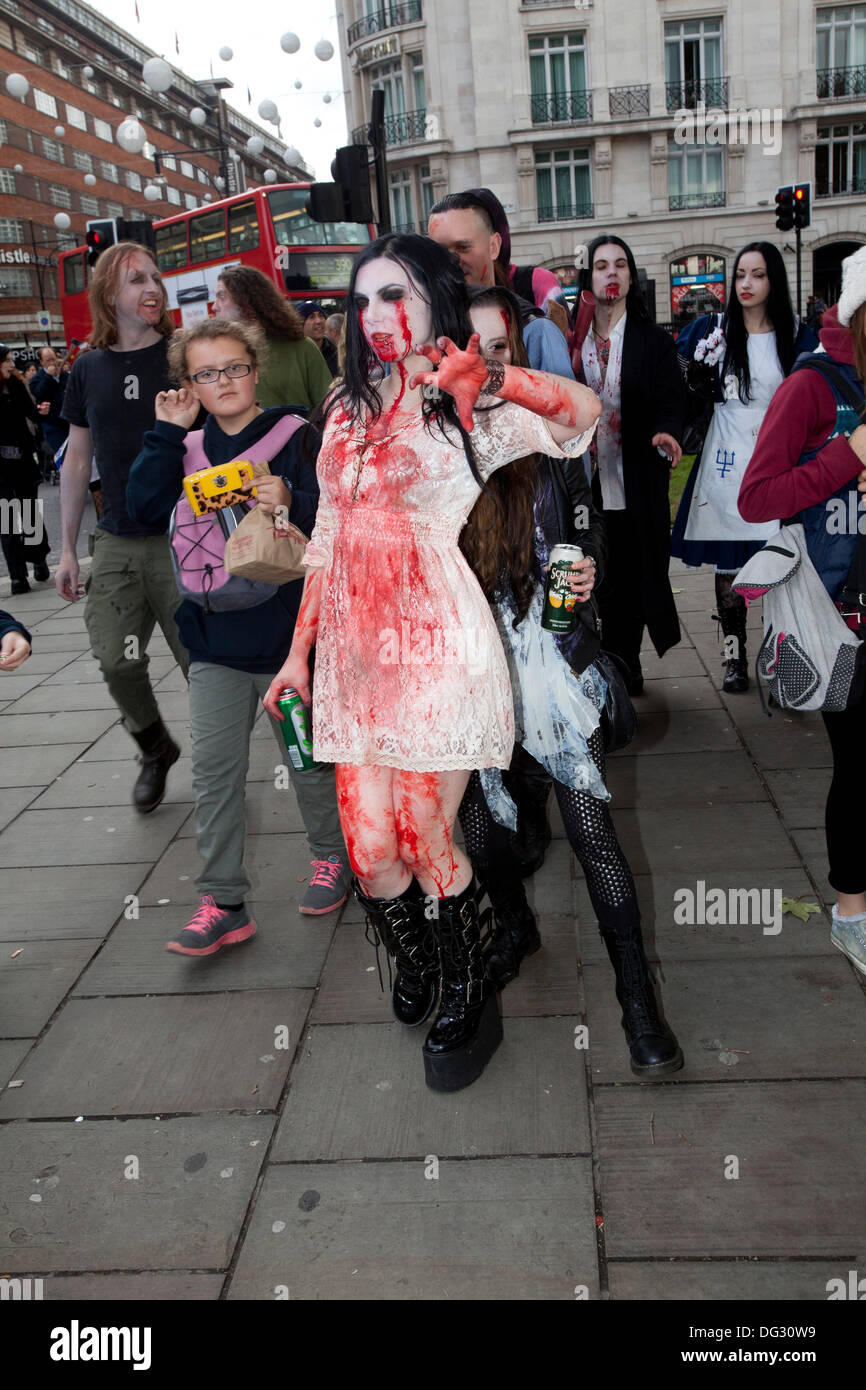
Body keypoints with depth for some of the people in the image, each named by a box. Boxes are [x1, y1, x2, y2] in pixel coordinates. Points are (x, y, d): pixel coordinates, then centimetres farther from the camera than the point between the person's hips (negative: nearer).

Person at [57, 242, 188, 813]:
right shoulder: (89, 369, 6)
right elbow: (78, 461, 12)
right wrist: (68, 549, 12)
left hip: (182, 538, -3)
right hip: (118, 542, 3)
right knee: (118, 662, 3)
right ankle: (156, 750, 29)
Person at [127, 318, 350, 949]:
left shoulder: (293, 437, -5)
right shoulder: (190, 449, 7)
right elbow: (145, 508, -6)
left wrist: (292, 506, -29)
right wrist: (167, 434, -10)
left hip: (288, 632, -3)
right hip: (215, 640, 4)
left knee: (309, 758, 11)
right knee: (214, 769, 4)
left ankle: (332, 856, 35)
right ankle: (223, 903, 13)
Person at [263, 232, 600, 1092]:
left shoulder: (470, 411, 1)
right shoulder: (346, 409, 17)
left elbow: (588, 412, -16)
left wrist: (484, 376, -18)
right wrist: (298, 653, 17)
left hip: (436, 642, -5)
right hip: (353, 648, 5)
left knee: (424, 842, 0)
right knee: (369, 849, 4)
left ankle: (469, 1003, 24)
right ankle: (416, 976, 32)